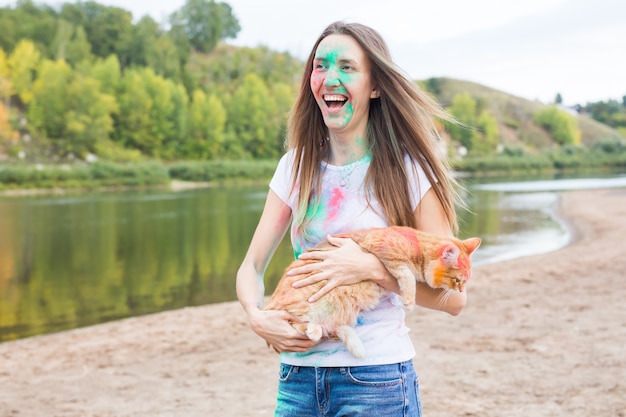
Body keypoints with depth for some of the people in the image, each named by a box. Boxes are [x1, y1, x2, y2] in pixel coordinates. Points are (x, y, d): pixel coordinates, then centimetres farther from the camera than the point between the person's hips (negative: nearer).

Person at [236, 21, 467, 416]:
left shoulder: (406, 171, -7)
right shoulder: (296, 167, 4)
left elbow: (453, 297, -8)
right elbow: (251, 267, 6)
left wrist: (371, 267, -20)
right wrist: (257, 316, -14)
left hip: (376, 380, -3)